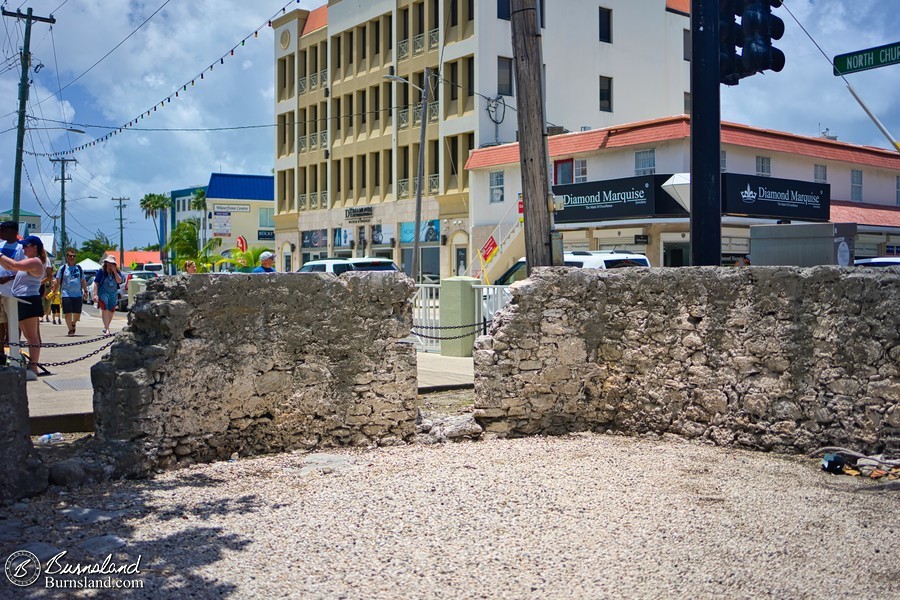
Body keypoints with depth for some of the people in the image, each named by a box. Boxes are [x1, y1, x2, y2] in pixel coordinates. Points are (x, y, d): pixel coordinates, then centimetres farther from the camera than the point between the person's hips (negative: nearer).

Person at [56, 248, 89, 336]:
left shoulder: (79, 268, 12)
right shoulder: (63, 268, 3)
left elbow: (83, 281, 17)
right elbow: (57, 281, 3)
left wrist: (85, 291, 10)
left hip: (78, 294, 3)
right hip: (66, 294, -3)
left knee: (78, 313, 5)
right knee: (68, 313, -5)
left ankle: (73, 324, 34)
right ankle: (70, 330, 4)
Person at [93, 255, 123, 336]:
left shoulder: (117, 272, 6)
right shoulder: (101, 271, -2)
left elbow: (119, 281, -9)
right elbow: (96, 283, -3)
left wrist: (114, 271, -14)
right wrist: (95, 294, -10)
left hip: (113, 294, 4)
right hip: (103, 293, -4)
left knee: (111, 311, 9)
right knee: (104, 310, -14)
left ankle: (106, 327, 27)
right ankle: (107, 329, -18)